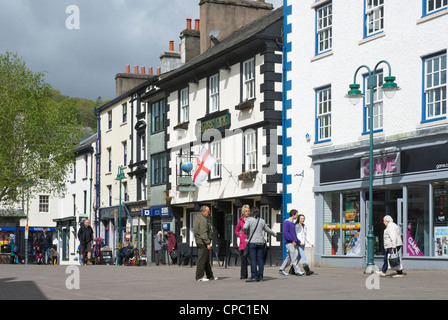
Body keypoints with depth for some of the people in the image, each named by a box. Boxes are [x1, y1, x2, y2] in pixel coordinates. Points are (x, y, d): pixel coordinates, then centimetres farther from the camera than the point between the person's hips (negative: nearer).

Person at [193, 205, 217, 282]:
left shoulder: (197, 217, 15)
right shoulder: (203, 220, -17)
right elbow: (203, 233, -23)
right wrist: (208, 243, -23)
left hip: (199, 241, 11)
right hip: (203, 242, -11)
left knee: (207, 260, 16)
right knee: (202, 259, -8)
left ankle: (210, 276, 24)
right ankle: (199, 277, -6)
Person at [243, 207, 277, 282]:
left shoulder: (249, 220, -1)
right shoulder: (262, 221, 12)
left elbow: (245, 227, -19)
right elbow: (268, 230, 22)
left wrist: (246, 233, 2)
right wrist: (274, 234, 41)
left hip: (252, 242, -4)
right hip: (261, 242, 4)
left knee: (253, 259, -5)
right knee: (260, 259, 6)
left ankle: (254, 276, -10)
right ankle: (260, 277, 7)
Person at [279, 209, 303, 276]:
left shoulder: (293, 224, 20)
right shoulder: (286, 222, -8)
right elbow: (285, 233, -17)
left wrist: (299, 242, 20)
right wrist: (292, 240, -19)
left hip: (293, 243, 9)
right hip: (288, 242, -9)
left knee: (289, 257, 9)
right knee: (294, 256, -13)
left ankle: (281, 269, 18)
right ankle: (297, 271, -16)